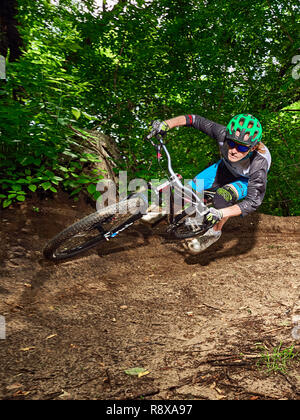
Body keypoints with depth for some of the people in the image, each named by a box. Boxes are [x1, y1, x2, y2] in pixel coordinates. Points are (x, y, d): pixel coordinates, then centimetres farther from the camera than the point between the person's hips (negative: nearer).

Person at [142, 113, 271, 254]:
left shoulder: (259, 164, -43)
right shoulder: (223, 133, -36)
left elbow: (253, 202, -42)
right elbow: (195, 120, -26)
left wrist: (220, 213, -53)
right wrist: (166, 123, -38)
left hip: (247, 180, -4)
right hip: (225, 167, 4)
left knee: (223, 195, -34)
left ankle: (214, 232, -9)